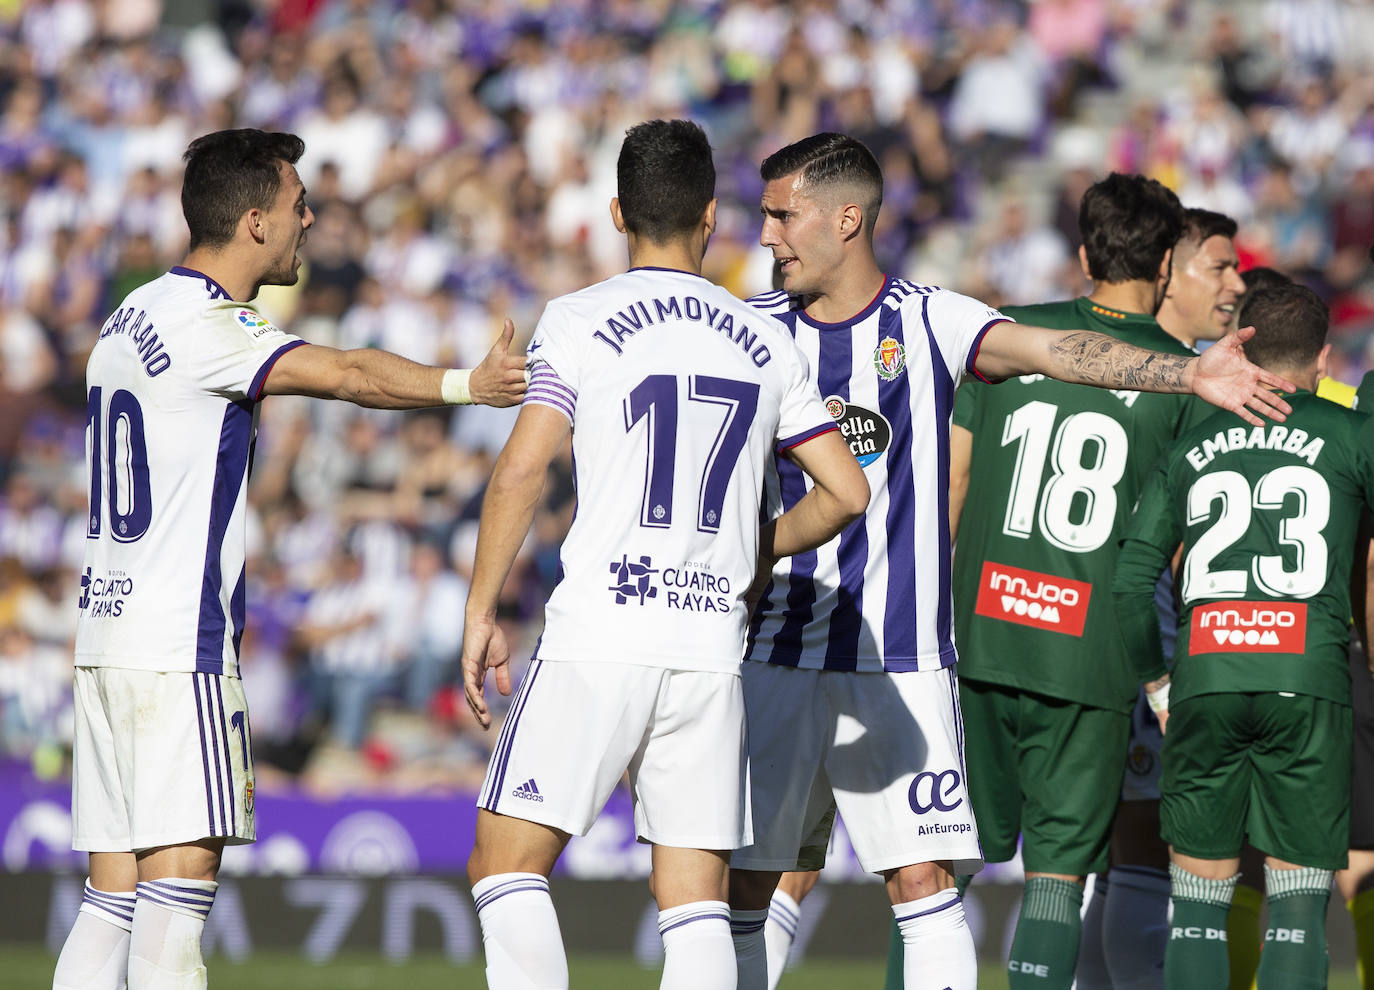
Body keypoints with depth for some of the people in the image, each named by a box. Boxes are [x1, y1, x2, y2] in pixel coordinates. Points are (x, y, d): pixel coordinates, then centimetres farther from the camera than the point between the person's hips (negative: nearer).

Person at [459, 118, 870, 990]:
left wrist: (481, 612, -1)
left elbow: (521, 471, -9)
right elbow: (846, 492, 11)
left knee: (506, 863, 3)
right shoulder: (765, 343, 11)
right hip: (714, 647, 4)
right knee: (696, 900, 6)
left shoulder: (581, 321, 0)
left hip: (598, 635, -3)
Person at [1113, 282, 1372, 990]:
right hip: (1307, 681, -2)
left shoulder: (1190, 447, 16)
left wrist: (1156, 683, 22)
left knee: (1198, 900, 8)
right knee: (1298, 902, 1)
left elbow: (1131, 581, 11)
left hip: (1204, 683, 2)